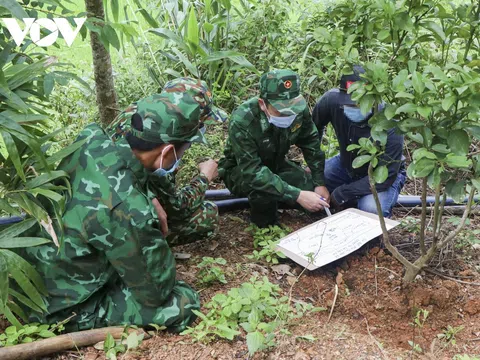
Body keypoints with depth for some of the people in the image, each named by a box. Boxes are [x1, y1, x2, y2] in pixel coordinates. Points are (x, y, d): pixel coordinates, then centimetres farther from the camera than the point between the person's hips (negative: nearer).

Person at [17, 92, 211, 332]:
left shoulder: (91, 139, -14)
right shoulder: (128, 211, -36)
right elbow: (158, 291, -19)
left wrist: (149, 198, 0)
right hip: (61, 306, -7)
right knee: (185, 303, -10)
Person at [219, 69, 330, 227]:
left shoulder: (298, 109, -22)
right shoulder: (242, 121, -37)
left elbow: (311, 143, -6)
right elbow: (253, 171, -40)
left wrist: (319, 183, -10)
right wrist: (297, 195, -45)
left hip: (274, 164, 5)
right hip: (241, 171, -5)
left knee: (310, 189, -16)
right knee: (263, 187, -36)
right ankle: (265, 225, -4)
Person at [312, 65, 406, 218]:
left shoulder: (389, 127, -35)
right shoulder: (332, 100, -27)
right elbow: (313, 129, -4)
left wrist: (341, 194, -29)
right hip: (347, 165, 5)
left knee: (371, 209, -33)